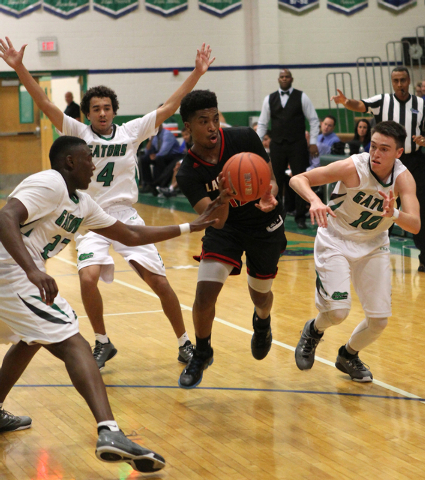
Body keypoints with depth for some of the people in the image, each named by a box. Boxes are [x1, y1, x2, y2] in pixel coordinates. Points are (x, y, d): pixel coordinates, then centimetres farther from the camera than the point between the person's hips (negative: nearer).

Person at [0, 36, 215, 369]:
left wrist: (196, 74, -5)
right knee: (88, 278, -23)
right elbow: (44, 103, -10)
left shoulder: (132, 131, 2)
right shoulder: (78, 133, -2)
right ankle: (103, 343, 1)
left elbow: (170, 107, 1)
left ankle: (184, 343, 16)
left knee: (159, 282, -4)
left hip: (126, 216, 1)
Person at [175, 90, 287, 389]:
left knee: (260, 294, 15)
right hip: (225, 226, -1)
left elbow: (270, 179, -12)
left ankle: (262, 324, 55)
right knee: (205, 291, -16)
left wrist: (268, 197, -36)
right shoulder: (189, 173, -23)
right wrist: (223, 198, -52)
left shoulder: (244, 138, -22)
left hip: (265, 223, 1)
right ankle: (202, 354, 12)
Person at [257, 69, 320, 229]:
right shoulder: (270, 99, 8)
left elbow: (314, 120, 4)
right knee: (277, 180, 5)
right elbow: (262, 124, 13)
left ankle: (300, 217, 0)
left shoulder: (301, 97, 2)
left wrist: (313, 142, -3)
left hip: (297, 144, -2)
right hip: (277, 145, 2)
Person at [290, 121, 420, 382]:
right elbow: (298, 179, -23)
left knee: (379, 319, 0)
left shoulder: (403, 178, -18)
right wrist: (315, 201, -44)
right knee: (337, 311, -19)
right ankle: (314, 331, 18)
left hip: (374, 246, 4)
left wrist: (393, 214, -50)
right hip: (336, 242, -3)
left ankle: (349, 355, 31)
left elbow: (415, 225, -29)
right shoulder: (352, 167, -26)